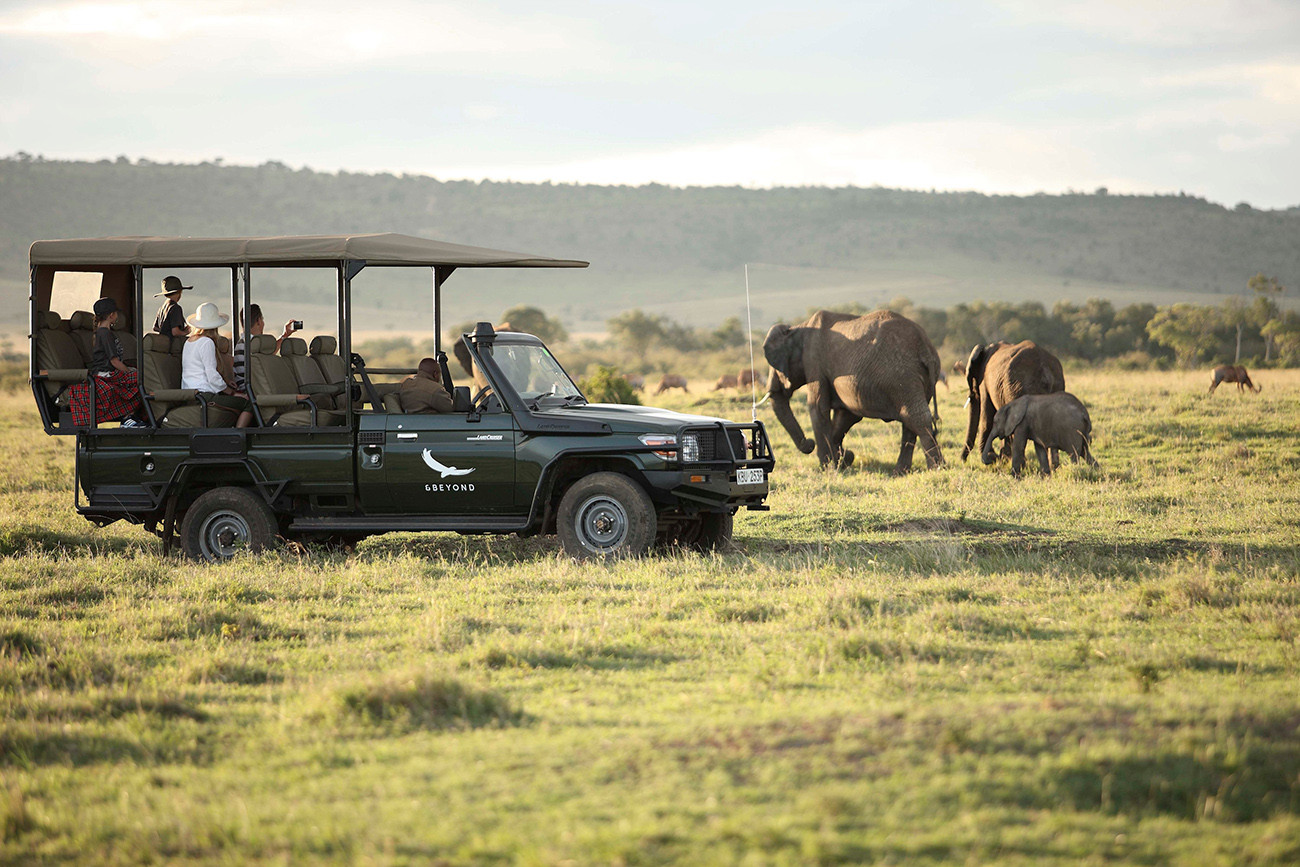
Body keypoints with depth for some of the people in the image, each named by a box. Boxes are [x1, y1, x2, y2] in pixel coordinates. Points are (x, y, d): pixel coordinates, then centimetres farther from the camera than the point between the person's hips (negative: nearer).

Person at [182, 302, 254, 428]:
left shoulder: (189, 341, 17)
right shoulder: (207, 342, -10)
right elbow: (213, 377, -14)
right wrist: (232, 393, -3)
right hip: (203, 395, -9)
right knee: (249, 403, -10)